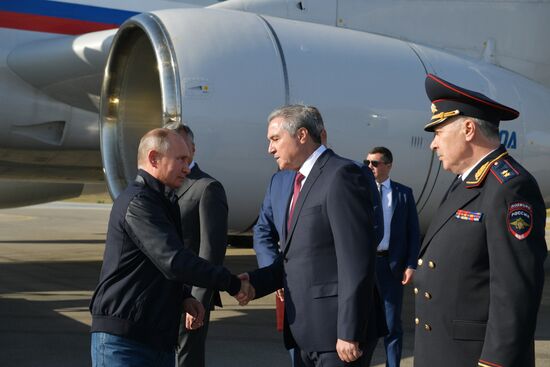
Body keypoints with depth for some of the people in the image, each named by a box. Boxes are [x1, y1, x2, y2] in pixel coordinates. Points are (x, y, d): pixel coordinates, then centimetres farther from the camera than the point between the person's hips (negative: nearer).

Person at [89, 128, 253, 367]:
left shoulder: (159, 200, 18)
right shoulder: (138, 202, -15)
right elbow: (175, 262, -23)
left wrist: (183, 297, 6)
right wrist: (233, 284, -16)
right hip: (123, 341, -9)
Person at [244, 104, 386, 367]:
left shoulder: (341, 175, -12)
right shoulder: (302, 181, 17)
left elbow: (357, 261, -18)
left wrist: (349, 333, -21)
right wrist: (255, 280, -1)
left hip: (339, 329, -8)